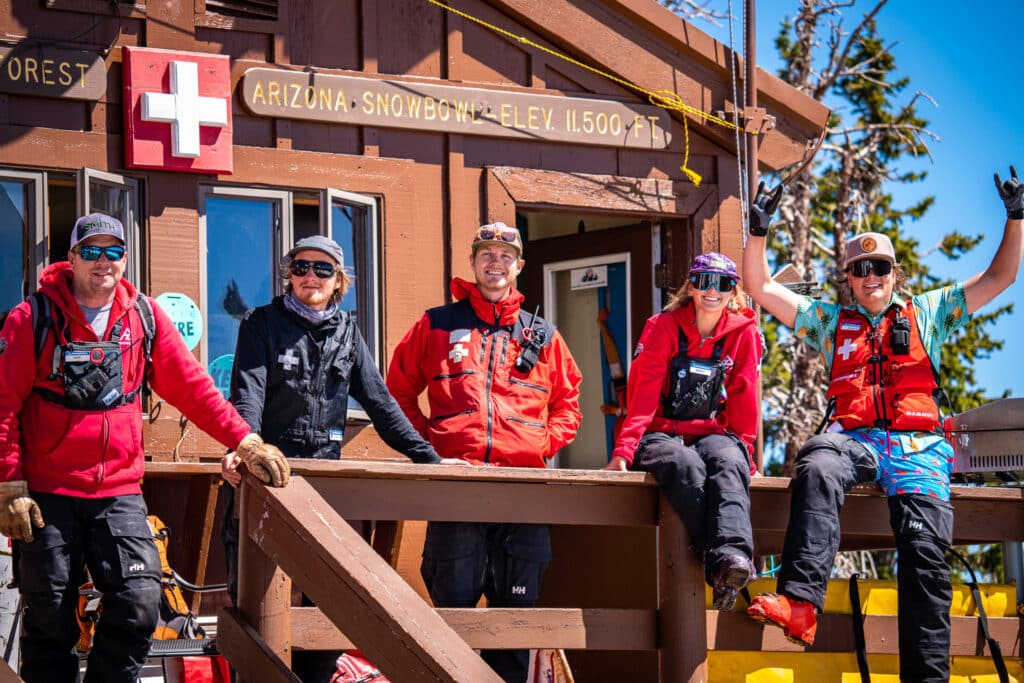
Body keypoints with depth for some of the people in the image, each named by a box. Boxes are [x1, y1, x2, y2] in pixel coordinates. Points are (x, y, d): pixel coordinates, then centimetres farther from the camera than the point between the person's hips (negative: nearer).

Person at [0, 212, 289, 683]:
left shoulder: (144, 317, 7)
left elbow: (192, 388, 11)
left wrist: (246, 444, 3)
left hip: (119, 491, 2)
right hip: (46, 494, -2)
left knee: (140, 606, -10)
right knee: (49, 618, 0)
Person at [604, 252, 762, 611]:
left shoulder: (743, 334, 6)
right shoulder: (662, 328, 1)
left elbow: (743, 402, 9)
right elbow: (642, 395, -7)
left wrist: (745, 451, 0)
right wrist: (624, 450, -17)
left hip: (712, 434, 1)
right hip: (661, 435, -1)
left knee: (728, 462, -36)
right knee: (685, 464, -38)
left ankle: (731, 554, -59)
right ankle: (721, 567, -49)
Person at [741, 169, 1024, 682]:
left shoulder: (926, 314, 24)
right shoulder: (831, 321, 26)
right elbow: (761, 288, 22)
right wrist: (758, 233, 8)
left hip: (916, 446, 1)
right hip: (855, 440, 0)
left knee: (925, 547, -22)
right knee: (817, 468, -37)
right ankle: (799, 604, -53)